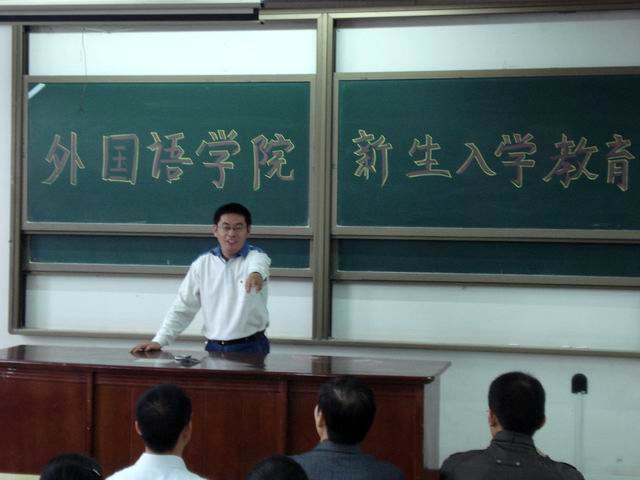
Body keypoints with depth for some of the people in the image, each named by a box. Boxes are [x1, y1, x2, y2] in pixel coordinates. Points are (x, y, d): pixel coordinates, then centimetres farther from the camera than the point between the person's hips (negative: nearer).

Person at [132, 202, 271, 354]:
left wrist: (256, 273, -57)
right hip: (215, 348, 4)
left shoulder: (256, 256, -6)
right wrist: (159, 340, 1)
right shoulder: (202, 264, 7)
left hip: (250, 348, -3)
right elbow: (183, 307, 10)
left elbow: (259, 264, -32)